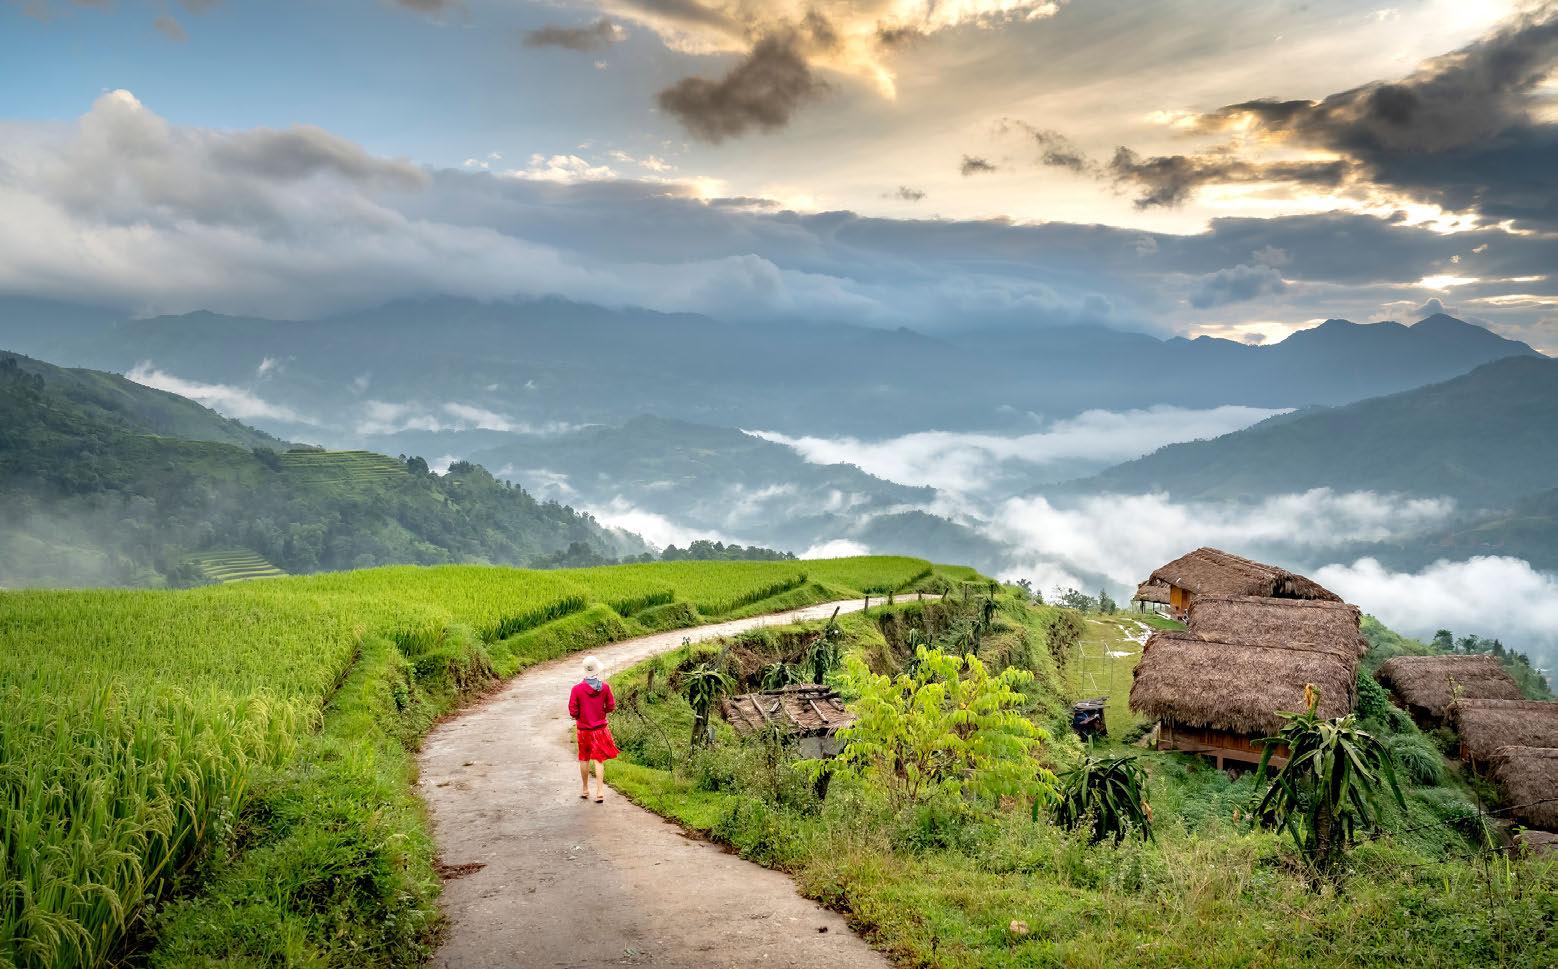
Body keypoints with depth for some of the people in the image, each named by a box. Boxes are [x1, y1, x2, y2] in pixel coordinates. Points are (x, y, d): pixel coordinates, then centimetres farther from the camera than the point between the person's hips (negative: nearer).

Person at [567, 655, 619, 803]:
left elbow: (573, 712, -12)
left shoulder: (577, 689, -17)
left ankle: (585, 790, 28)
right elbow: (611, 707, -3)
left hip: (583, 729, 0)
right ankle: (600, 792, 0)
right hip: (600, 729, 0)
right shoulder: (605, 686, -13)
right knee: (598, 760, 7)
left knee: (584, 759, 17)